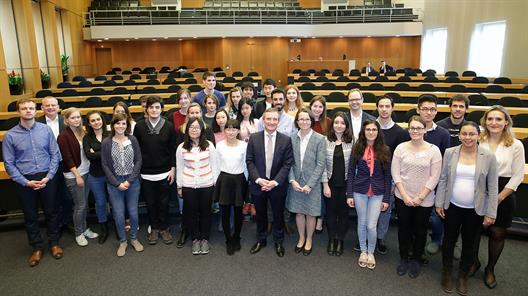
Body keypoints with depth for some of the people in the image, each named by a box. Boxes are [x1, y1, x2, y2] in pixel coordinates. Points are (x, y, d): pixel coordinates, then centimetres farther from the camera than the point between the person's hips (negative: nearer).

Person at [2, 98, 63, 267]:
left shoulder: (46, 130, -4)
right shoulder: (10, 135, -5)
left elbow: (55, 155, -1)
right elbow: (9, 164, -2)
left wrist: (48, 177, -10)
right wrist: (26, 182, -10)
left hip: (47, 178, 0)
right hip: (25, 180, 0)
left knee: (52, 212, 12)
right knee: (30, 216, 13)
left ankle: (54, 243, 31)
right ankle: (37, 248, 29)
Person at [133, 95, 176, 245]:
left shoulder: (168, 126, -4)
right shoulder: (139, 126, -3)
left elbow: (173, 149, 0)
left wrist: (173, 168, -3)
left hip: (164, 172, 0)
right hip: (145, 173, 1)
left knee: (163, 202, 9)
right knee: (150, 202, 11)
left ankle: (164, 228, 26)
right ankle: (154, 228, 28)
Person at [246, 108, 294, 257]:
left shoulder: (286, 140, -5)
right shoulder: (254, 138, -2)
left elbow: (287, 164, -7)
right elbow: (249, 161, -3)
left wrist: (275, 182, -16)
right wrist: (258, 179, -15)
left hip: (278, 185, -1)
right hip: (258, 184, 1)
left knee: (278, 215, 13)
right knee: (260, 214, 16)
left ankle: (278, 242, 32)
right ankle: (261, 240, 36)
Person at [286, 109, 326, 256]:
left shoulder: (320, 139, -9)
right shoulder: (292, 138, 0)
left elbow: (320, 164, -11)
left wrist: (309, 184, -15)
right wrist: (292, 180, -11)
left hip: (312, 183, -2)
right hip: (295, 182, 3)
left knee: (310, 213, 10)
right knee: (298, 212, 14)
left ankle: (309, 239, 32)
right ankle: (301, 238, 34)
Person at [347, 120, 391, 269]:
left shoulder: (385, 150, -1)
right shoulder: (357, 148, -1)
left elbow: (388, 176, 0)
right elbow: (351, 172, 0)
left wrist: (386, 198, -3)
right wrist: (349, 194, -4)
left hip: (377, 193, -1)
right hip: (360, 191, 1)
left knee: (371, 225, -1)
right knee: (362, 222, 12)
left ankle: (371, 252, 25)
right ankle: (363, 251, 32)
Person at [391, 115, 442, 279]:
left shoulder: (434, 150, -7)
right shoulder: (401, 148, -4)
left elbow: (434, 177, -8)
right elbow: (395, 174, -4)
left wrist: (419, 198, -11)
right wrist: (405, 196, -10)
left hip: (424, 199, -1)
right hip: (403, 197, 1)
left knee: (420, 230, 13)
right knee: (403, 228, 13)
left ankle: (416, 260, 32)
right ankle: (403, 259, 31)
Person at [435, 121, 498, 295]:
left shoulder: (489, 157, -9)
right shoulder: (450, 153, -6)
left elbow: (493, 188, -5)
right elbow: (443, 180, 0)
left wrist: (491, 213, -6)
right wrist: (439, 203, 0)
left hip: (476, 210, -1)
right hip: (452, 207, 1)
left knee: (469, 243, 15)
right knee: (449, 240, 14)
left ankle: (463, 275, 36)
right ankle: (446, 272, 35)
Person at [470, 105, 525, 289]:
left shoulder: (516, 145, -6)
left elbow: (518, 175, -4)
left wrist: (499, 197, -9)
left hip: (503, 194, 0)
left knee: (497, 233, 10)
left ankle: (490, 270, 31)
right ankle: (474, 261, 35)